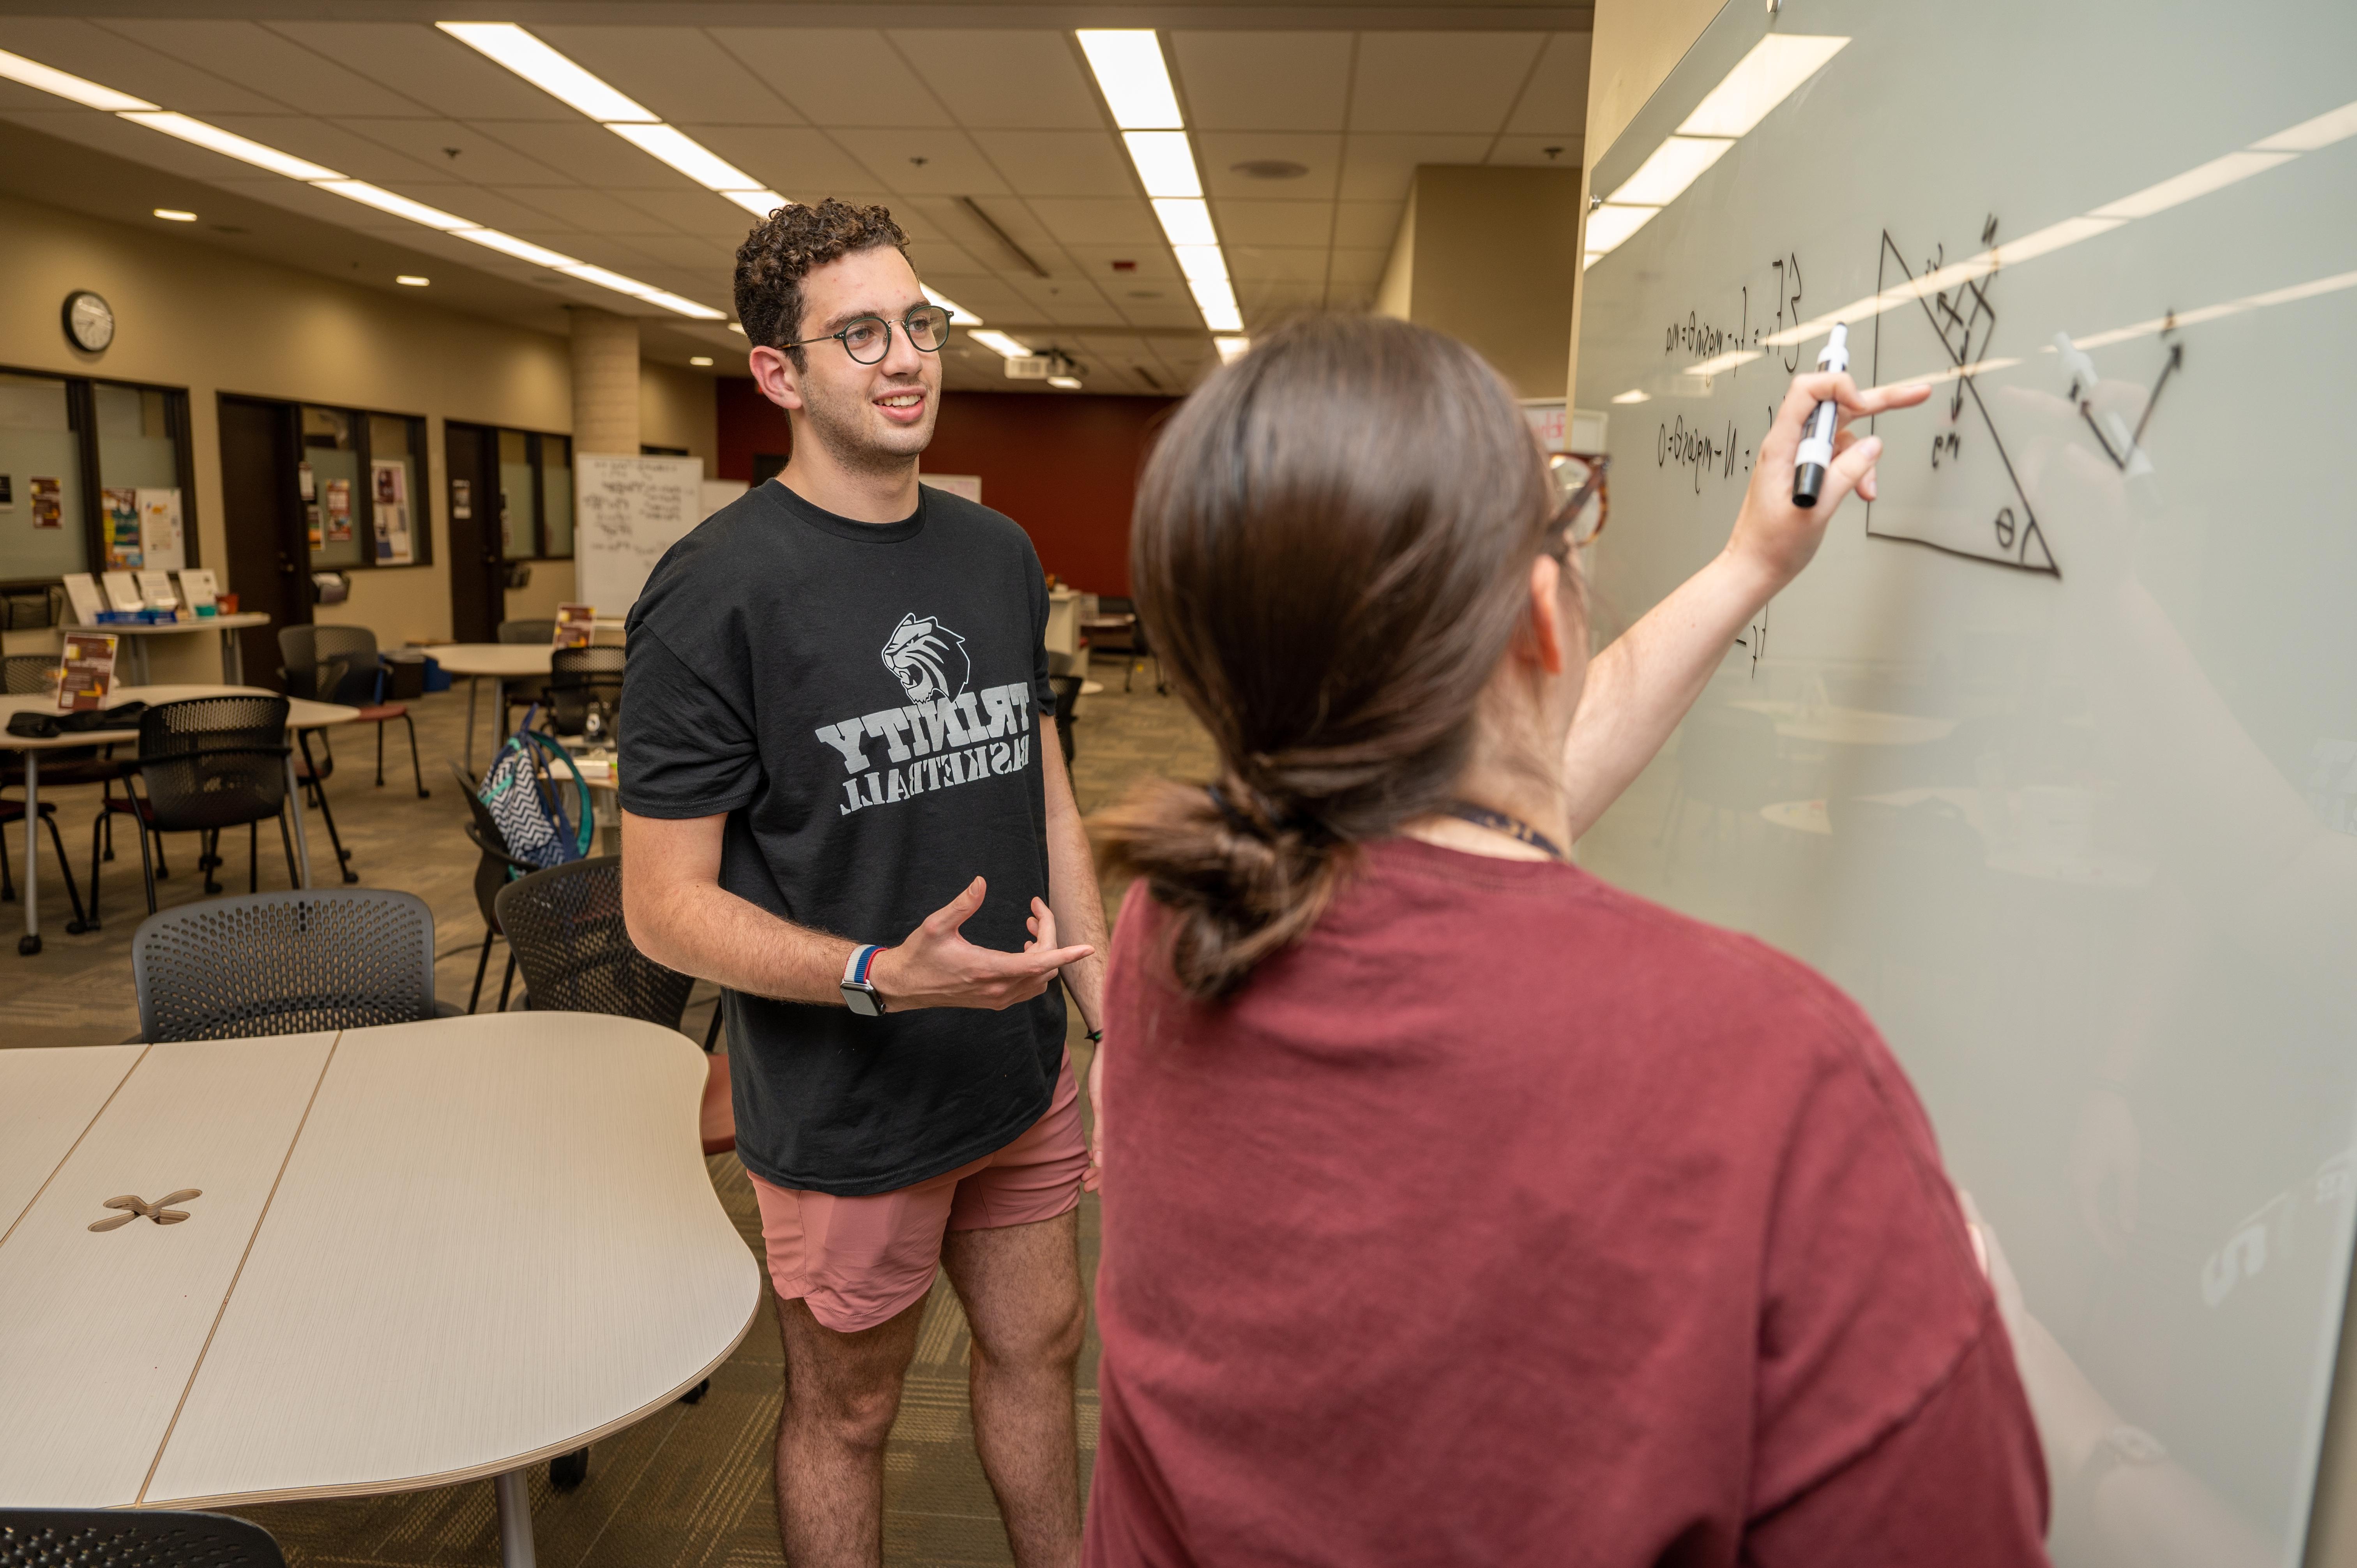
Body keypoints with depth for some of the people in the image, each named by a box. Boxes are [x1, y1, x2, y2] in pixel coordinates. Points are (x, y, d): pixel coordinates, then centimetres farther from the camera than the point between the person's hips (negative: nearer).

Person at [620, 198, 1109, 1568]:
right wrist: (879, 978, -29)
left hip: (1024, 1080, 6)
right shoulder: (717, 592, -17)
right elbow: (667, 905, -15)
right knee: (848, 1413, 16)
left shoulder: (1001, 556, 4)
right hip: (849, 1115, -6)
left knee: (1039, 1353, 23)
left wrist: (1111, 1014, 7)